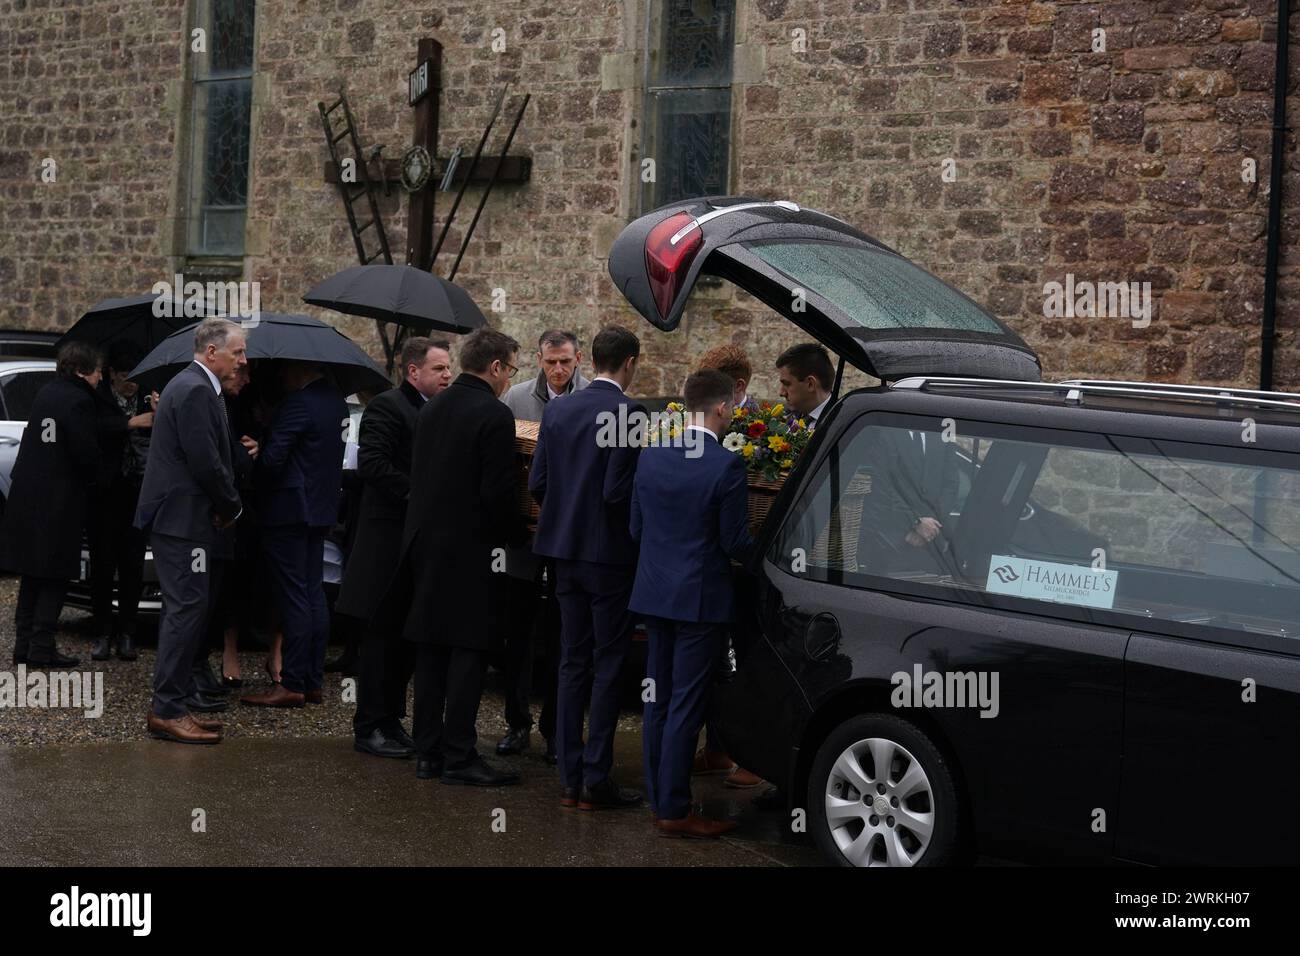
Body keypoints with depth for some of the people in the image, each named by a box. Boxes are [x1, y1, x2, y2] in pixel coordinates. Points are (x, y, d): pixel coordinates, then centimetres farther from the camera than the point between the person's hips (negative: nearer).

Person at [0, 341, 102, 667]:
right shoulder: (78, 401, -15)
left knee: (32, 576, 14)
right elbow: (87, 454, -16)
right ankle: (42, 648, -1)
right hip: (59, 502, -8)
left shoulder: (46, 392, 11)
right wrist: (90, 479, 3)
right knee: (55, 578, 0)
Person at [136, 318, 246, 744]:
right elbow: (205, 462, -21)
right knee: (188, 609, -9)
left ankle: (176, 701, 20)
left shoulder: (193, 386, 17)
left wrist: (225, 506, 8)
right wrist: (232, 506, -7)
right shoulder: (195, 391, -17)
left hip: (183, 517, 11)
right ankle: (167, 710, -6)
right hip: (183, 518, -11)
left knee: (187, 610, 14)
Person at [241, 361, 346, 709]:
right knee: (314, 595, 11)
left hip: (288, 510, -9)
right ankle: (314, 682, 15)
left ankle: (292, 685, -4)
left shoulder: (298, 403, -17)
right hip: (321, 509, 9)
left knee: (294, 598, -7)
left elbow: (272, 458, -20)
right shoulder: (337, 401, 12)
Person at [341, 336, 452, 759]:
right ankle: (370, 727, 3)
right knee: (382, 636, -3)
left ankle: (391, 720, 19)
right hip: (390, 539, -8)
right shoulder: (387, 406, -10)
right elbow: (372, 463, -20)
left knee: (408, 637, 11)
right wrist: (414, 493, -24)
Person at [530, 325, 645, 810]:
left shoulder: (557, 410, 5)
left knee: (573, 663, 12)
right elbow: (618, 491, -20)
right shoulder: (630, 413, -15)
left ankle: (570, 778, 14)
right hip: (611, 553, -6)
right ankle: (596, 780, 3)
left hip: (566, 552, 6)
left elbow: (537, 483, 5)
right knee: (608, 666, 2)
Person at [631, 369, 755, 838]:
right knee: (686, 705, -1)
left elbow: (636, 526, 9)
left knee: (658, 698, 15)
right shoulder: (726, 466, -16)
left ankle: (659, 798, 22)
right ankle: (674, 811, 3)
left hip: (655, 592, 6)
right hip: (700, 597, -6)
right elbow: (735, 542, -13)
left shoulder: (651, 456, 2)